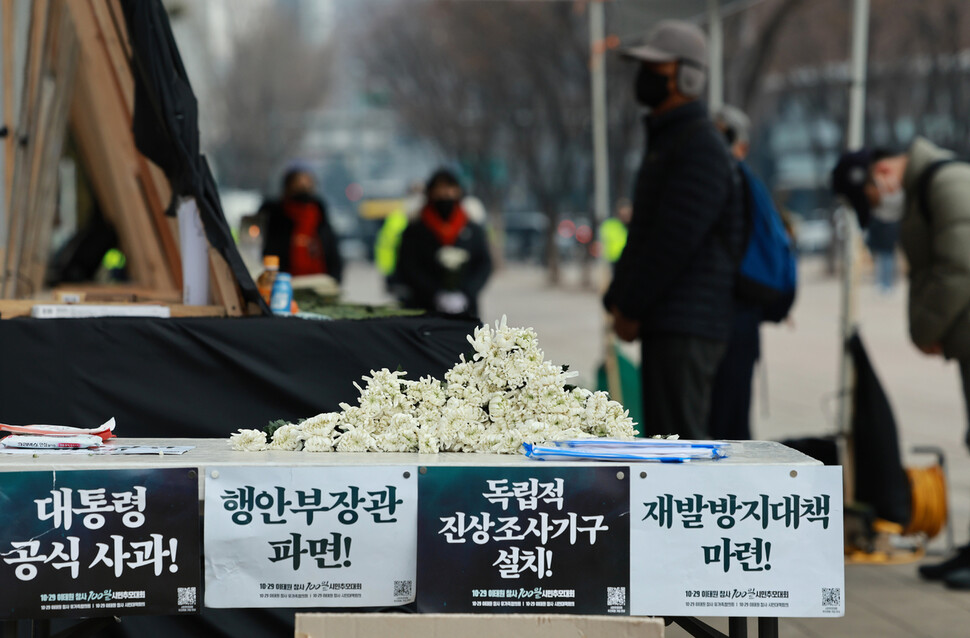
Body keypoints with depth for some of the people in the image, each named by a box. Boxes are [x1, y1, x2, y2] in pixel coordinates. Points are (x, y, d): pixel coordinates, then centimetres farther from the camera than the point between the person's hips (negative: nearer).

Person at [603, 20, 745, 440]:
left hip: (687, 326, -10)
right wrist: (619, 301, 11)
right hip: (665, 325, 10)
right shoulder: (665, 142, 21)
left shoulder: (701, 148, -13)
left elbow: (673, 242, -19)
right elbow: (642, 234, 22)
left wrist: (630, 307, -13)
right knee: (665, 435, 13)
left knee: (680, 438, -12)